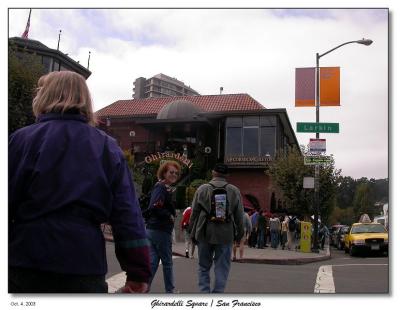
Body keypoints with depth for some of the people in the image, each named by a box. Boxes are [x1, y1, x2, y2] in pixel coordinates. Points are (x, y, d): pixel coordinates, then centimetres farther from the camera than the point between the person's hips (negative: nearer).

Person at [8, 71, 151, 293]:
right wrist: (138, 272, 1)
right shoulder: (109, 148, 4)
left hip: (27, 262, -1)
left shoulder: (22, 139, -3)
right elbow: (128, 214, -2)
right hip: (85, 268, 2)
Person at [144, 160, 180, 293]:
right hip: (161, 230, -9)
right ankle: (170, 290, 18)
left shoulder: (166, 188, 17)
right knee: (167, 262, 6)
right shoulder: (161, 187, -13)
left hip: (152, 229, 9)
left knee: (152, 262, 10)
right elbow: (155, 207, -25)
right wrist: (169, 216, -14)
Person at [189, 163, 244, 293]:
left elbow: (194, 213, 3)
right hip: (226, 235, 0)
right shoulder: (235, 191, 3)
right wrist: (239, 234, 14)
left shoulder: (202, 189, 1)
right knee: (222, 268, 8)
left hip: (205, 234, 0)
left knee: (204, 266, 11)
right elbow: (239, 216, 5)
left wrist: (192, 232, 11)